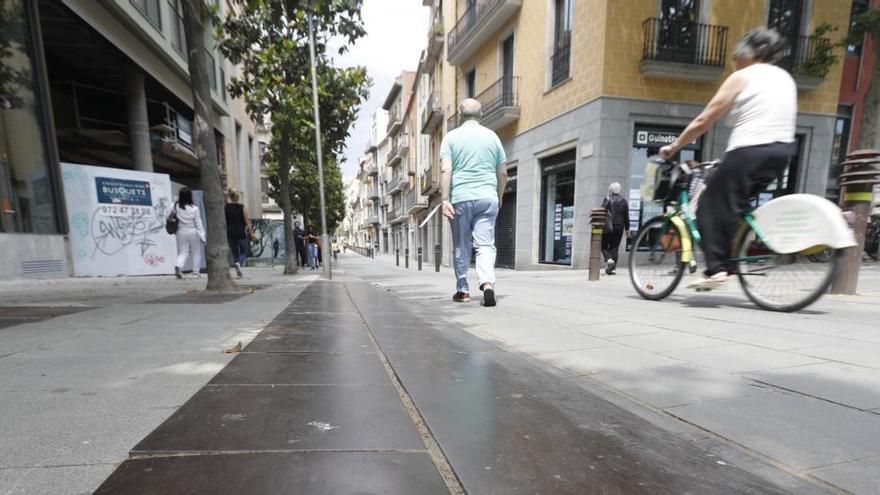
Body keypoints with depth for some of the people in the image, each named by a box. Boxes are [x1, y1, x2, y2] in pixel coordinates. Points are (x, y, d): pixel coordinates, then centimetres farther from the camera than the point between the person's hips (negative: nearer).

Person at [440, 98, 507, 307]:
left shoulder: (451, 136, 4)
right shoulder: (492, 136, 11)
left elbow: (446, 170, -8)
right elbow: (503, 174, 12)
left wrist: (445, 199, -8)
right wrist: (499, 196, 26)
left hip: (460, 198, -1)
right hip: (488, 197, 2)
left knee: (461, 247, 10)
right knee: (486, 244, 0)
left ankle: (462, 290, 20)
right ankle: (487, 283, -20)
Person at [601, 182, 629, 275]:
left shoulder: (607, 199, -4)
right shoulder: (624, 201, 8)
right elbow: (626, 217, 10)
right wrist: (627, 229, 17)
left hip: (608, 227, -3)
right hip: (619, 228, 4)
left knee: (604, 246, 8)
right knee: (614, 248, 6)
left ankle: (609, 260, -18)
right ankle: (610, 269, 4)